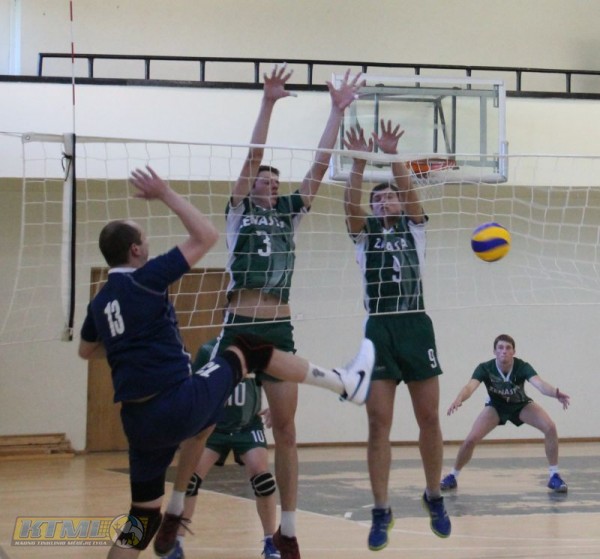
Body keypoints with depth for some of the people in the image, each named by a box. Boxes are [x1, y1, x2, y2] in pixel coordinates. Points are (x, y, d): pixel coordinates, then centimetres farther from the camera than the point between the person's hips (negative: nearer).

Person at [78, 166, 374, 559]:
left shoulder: (99, 303, 12)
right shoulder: (144, 278, -8)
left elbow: (86, 351, 34)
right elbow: (207, 236, -6)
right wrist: (166, 194, 1)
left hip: (139, 422, 6)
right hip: (179, 405, -6)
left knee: (142, 518, 16)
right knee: (251, 349, 13)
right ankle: (347, 382, 22)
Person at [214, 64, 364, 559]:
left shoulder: (289, 215, 15)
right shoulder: (240, 212, 5)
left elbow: (320, 166, 11)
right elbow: (254, 157, -5)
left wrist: (338, 112, 7)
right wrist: (268, 104, -12)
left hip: (281, 332, 4)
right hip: (240, 329, -4)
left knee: (286, 432, 5)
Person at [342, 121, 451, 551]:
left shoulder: (414, 227, 12)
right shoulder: (364, 231, 11)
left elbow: (410, 192, -7)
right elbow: (350, 204, -9)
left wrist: (393, 155, -20)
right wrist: (359, 163, -23)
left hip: (416, 326, 0)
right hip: (379, 329, 0)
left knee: (429, 419, 4)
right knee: (379, 424, -3)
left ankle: (434, 497, 23)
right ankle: (382, 512, 2)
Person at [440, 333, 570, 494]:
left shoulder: (522, 366, -33)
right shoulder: (485, 368, -31)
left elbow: (539, 384, -49)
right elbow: (470, 386, -47)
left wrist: (556, 393, -71)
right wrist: (459, 400, -70)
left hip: (521, 405, 0)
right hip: (496, 406, 0)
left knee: (550, 427, -23)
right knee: (471, 439, -16)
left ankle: (554, 476, -7)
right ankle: (452, 476, 10)